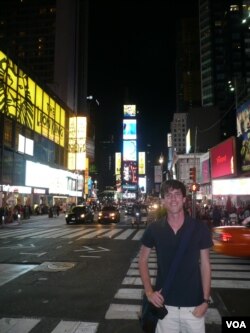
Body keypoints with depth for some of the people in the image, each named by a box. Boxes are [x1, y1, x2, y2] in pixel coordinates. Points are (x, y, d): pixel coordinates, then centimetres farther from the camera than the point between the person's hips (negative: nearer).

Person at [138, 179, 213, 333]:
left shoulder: (200, 228, -8)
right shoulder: (154, 229, -6)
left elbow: (205, 265, -1)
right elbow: (143, 260, 5)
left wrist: (206, 300, -4)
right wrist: (149, 291, -3)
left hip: (193, 304, 0)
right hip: (164, 304, 1)